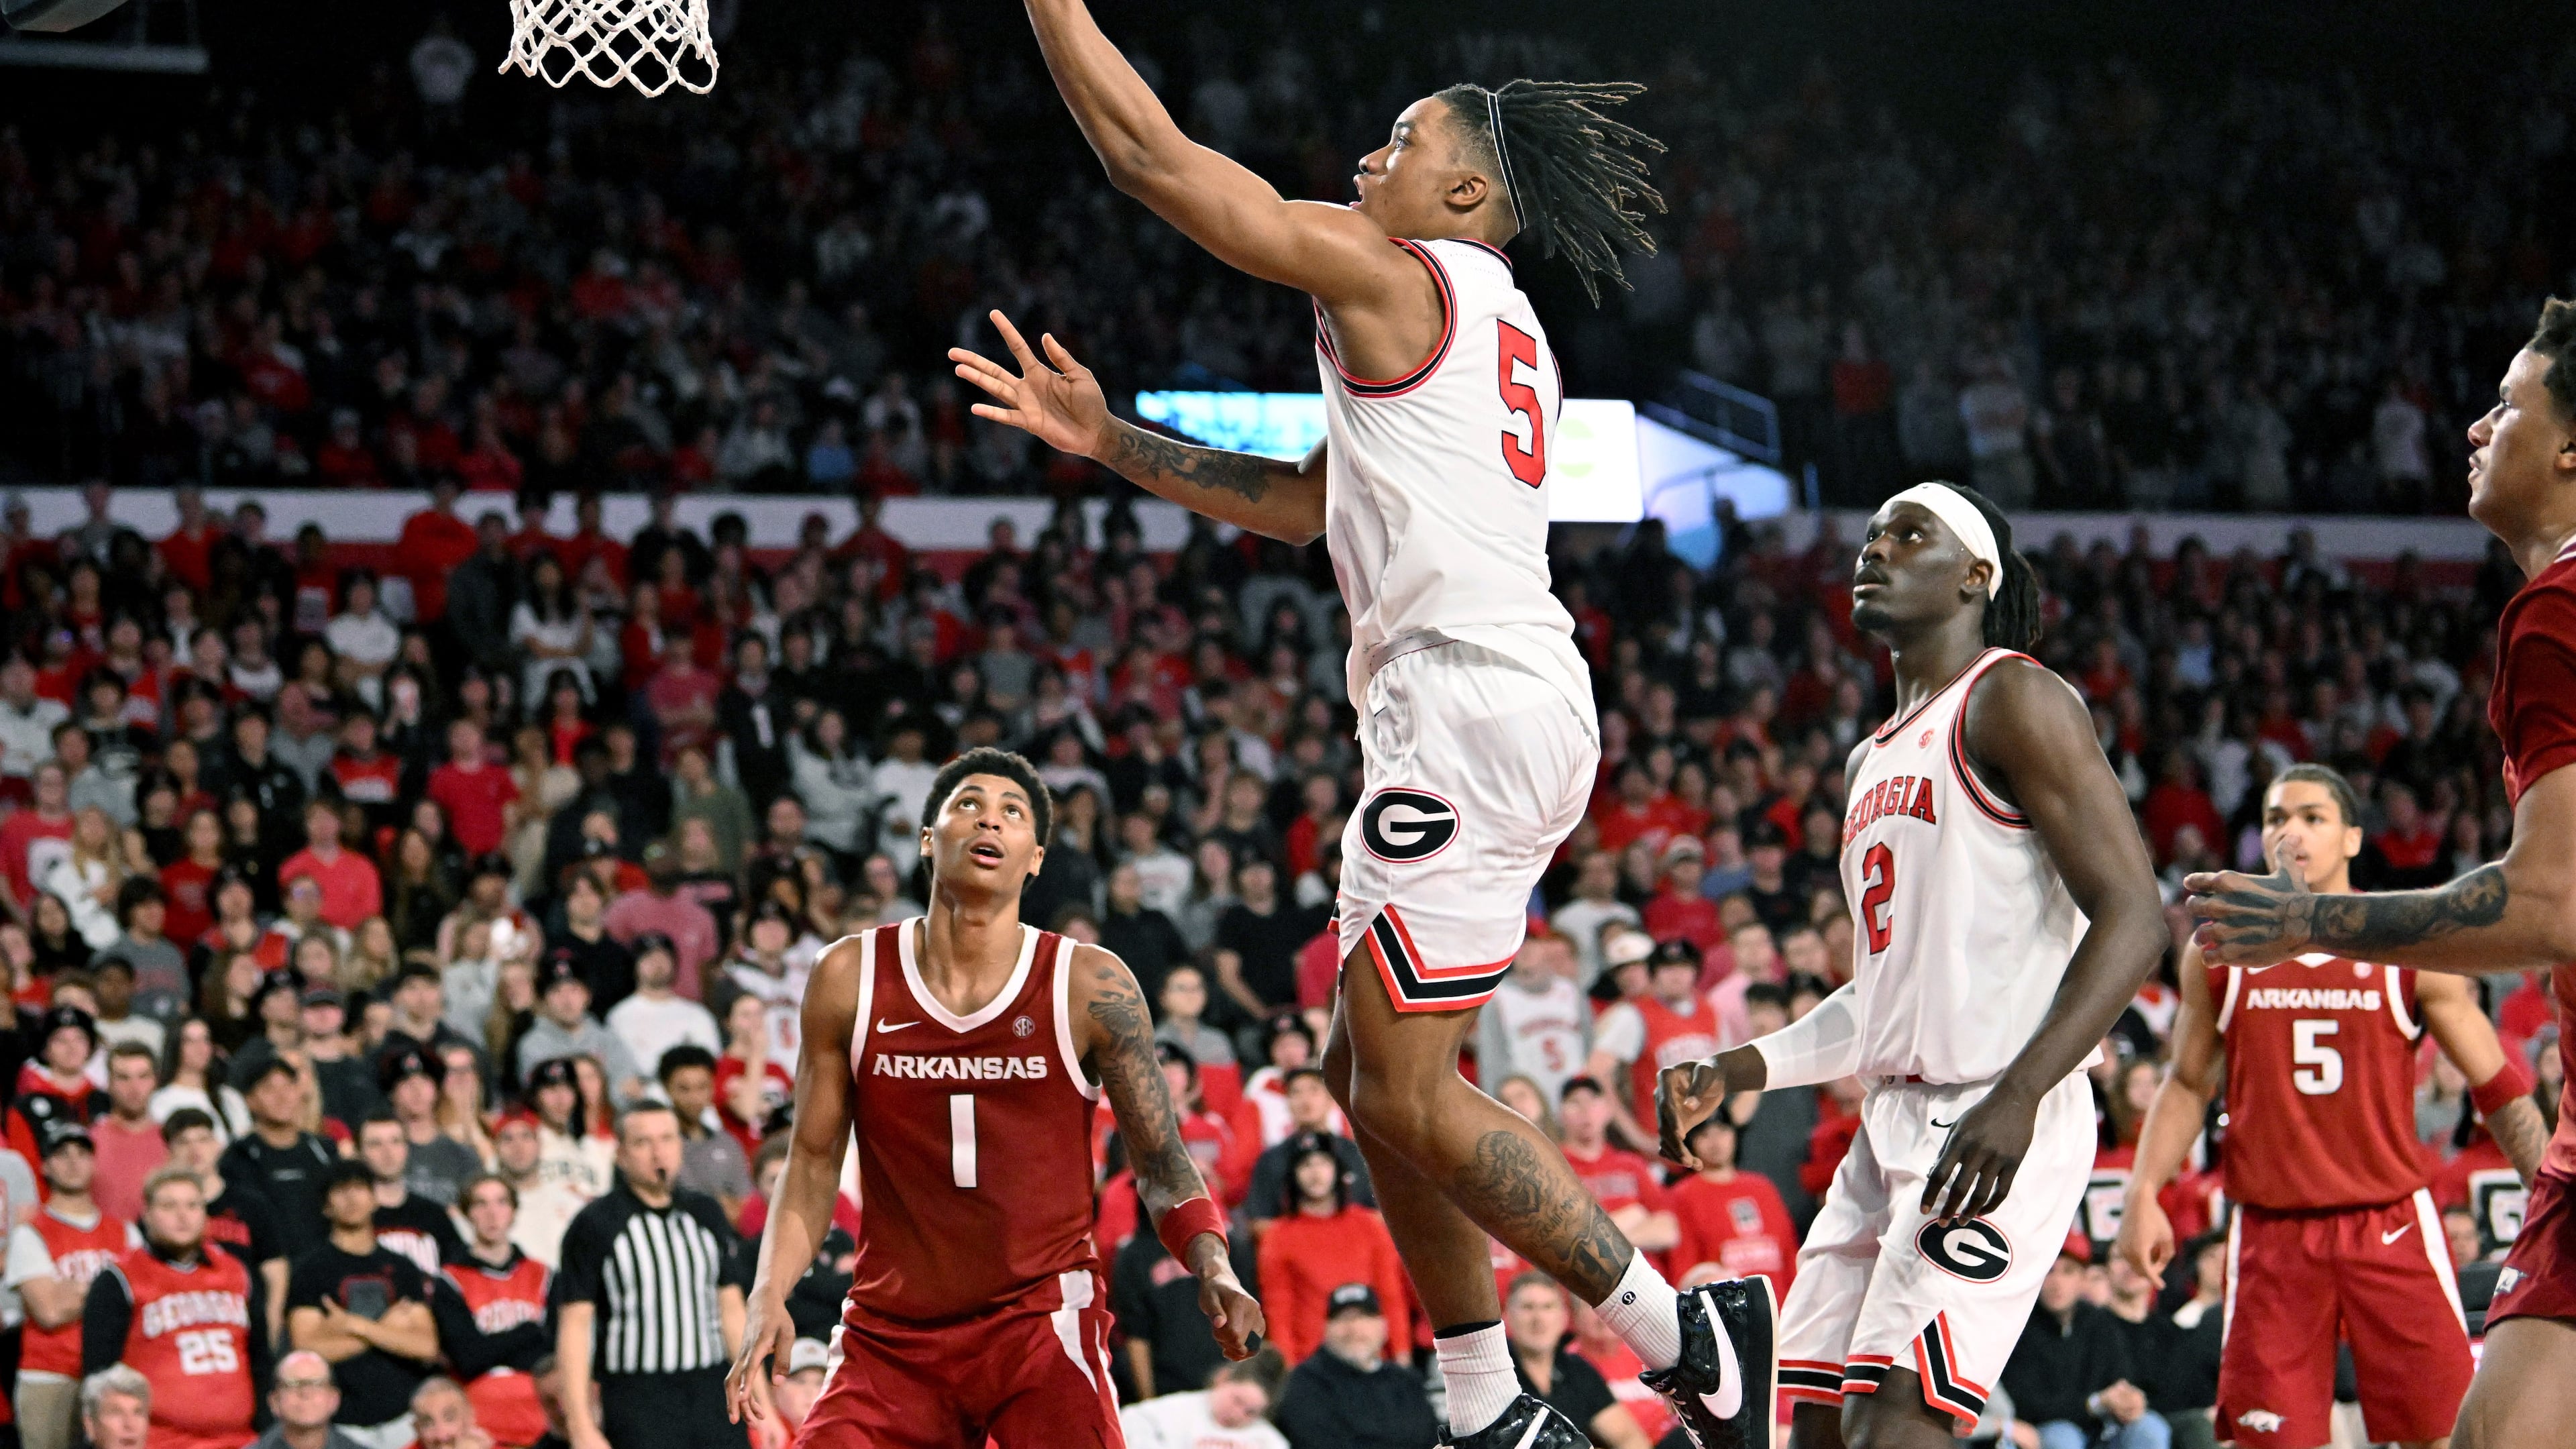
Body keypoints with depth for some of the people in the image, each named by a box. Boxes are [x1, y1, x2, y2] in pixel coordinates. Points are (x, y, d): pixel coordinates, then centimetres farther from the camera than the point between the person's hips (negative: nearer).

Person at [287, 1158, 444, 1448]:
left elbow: (427, 1346, 3)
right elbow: (308, 1349, -7)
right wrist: (387, 1329, -3)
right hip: (344, 1422, -3)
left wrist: (356, 1326, -7)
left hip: (404, 1417, 3)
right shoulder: (310, 1270, 4)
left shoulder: (403, 1269, 14)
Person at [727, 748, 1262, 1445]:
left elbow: (1162, 1168, 0)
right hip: (892, 1332, 2)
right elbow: (814, 1161, 9)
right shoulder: (849, 978, 1)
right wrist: (768, 1296, -5)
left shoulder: (1090, 986, -4)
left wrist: (1214, 1270, -19)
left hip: (1043, 1320, -2)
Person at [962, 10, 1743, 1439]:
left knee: (1405, 1095, -9)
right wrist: (1104, 440, 28)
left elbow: (1152, 156, -6)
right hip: (1497, 713, 10)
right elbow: (1301, 503, 30)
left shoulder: (1395, 278, -5)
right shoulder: (1492, 325, 24)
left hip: (1467, 709, -10)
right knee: (1372, 1070, 14)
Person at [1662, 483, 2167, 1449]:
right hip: (1892, 1124, 9)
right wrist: (1731, 1074, 16)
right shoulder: (1874, 761, 22)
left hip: (1997, 1126, -9)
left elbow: (2132, 917, -15)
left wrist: (2017, 1097, -26)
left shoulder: (2011, 701, -6)